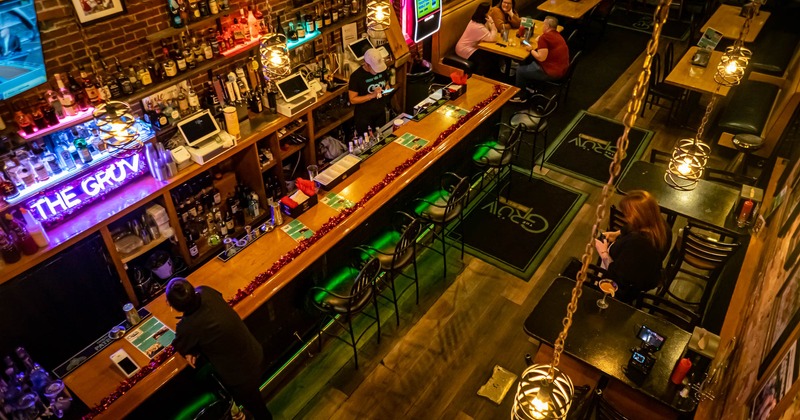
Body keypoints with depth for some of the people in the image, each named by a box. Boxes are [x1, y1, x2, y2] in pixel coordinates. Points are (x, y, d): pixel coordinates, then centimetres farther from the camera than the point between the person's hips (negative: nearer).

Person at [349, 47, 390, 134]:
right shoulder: (356, 76, -21)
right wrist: (372, 95, -28)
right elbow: (353, 100, -19)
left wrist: (387, 88, -10)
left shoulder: (382, 70, -6)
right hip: (364, 116, -5)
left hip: (381, 113, 5)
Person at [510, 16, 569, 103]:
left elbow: (541, 58, -23)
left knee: (520, 70, 6)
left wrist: (531, 50, -6)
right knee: (529, 64, 28)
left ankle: (520, 96, 22)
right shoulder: (557, 35, 9)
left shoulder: (544, 37, -20)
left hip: (552, 73, -9)